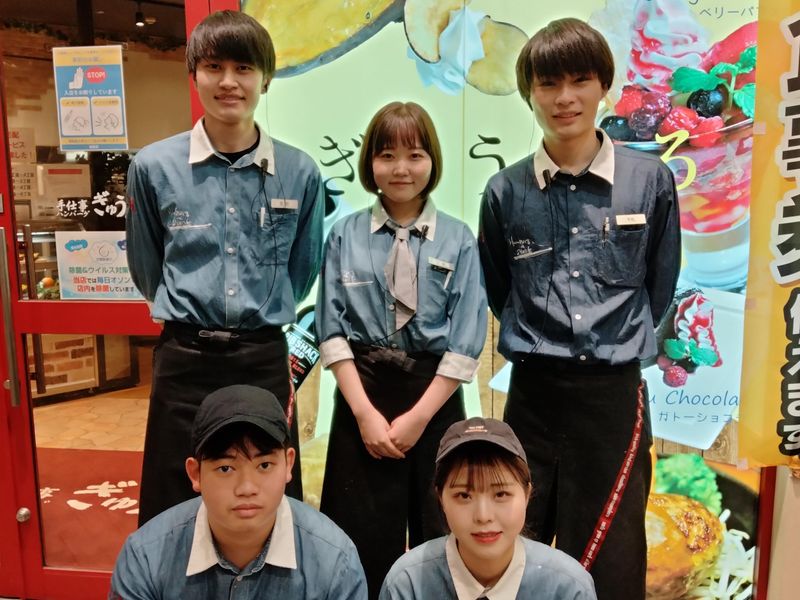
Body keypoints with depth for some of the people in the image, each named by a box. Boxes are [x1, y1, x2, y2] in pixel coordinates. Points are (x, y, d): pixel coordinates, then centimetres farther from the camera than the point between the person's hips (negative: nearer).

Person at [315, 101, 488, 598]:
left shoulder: (458, 240, -3)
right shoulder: (346, 235, 0)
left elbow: (466, 340, -6)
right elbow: (332, 330, -3)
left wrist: (418, 416, -11)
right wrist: (365, 411, -11)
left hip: (434, 394, 0)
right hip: (363, 391, 1)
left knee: (438, 533, 13)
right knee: (363, 535, 10)